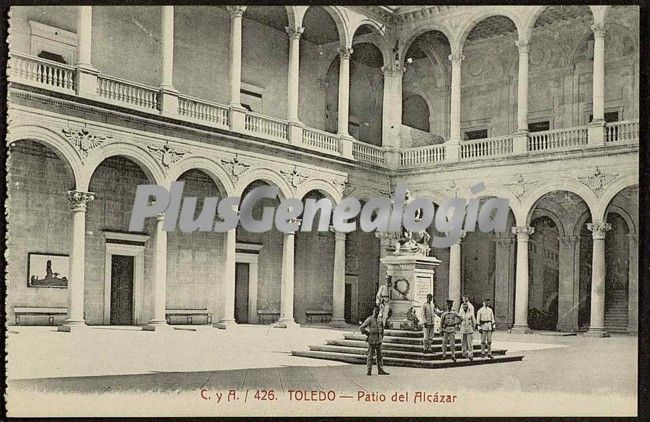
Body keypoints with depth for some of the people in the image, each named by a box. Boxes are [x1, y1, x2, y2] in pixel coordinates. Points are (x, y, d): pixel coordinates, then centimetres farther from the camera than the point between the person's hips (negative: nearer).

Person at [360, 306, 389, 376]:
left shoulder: (379, 320, 11)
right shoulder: (369, 319, -7)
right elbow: (361, 328, -9)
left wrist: (382, 335, 19)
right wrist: (368, 333, -6)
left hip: (379, 340, 6)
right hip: (372, 340, -6)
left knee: (379, 355, 7)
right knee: (370, 355, -1)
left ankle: (381, 370, 10)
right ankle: (369, 370, 4)